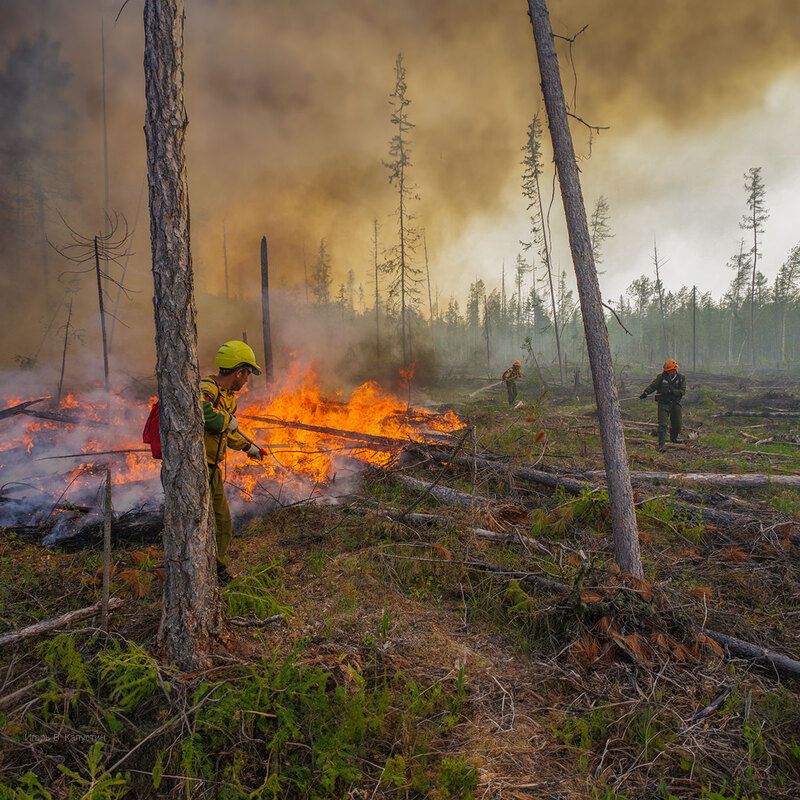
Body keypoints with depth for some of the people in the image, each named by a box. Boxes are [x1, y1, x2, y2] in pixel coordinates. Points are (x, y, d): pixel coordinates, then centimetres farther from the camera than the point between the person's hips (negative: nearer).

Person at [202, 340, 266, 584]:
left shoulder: (228, 396, 13)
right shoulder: (206, 389, -20)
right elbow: (201, 411, -45)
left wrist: (249, 447, 43)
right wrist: (228, 421, -27)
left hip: (212, 470, 10)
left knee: (223, 525, 18)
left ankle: (218, 569, 36)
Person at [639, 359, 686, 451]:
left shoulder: (681, 378, 1)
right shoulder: (661, 377, -2)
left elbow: (683, 391, -8)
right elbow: (652, 386, -7)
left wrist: (672, 391, -23)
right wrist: (645, 393, -23)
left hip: (675, 404, 2)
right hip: (663, 403, -2)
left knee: (678, 424, 8)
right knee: (663, 425, -11)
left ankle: (673, 438, 37)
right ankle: (661, 445, -14)